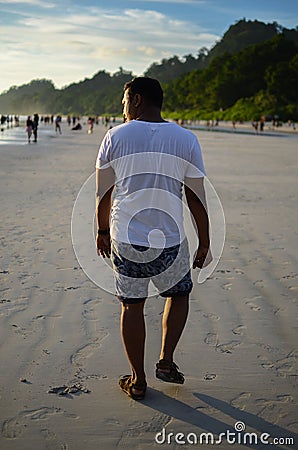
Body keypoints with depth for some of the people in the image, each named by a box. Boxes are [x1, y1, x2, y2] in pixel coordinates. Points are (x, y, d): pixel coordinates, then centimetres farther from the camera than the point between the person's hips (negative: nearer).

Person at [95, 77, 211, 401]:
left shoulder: (115, 137, -2)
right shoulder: (185, 140, -1)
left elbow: (103, 194, 3)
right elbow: (197, 199, -1)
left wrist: (103, 231, 17)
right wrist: (204, 244, 8)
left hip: (125, 240, 0)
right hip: (169, 241, 0)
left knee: (131, 305, 13)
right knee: (179, 293, 25)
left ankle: (137, 380, 22)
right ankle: (166, 361, 19)